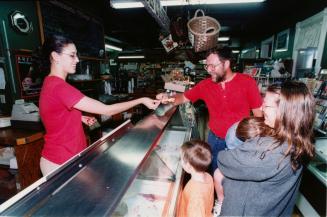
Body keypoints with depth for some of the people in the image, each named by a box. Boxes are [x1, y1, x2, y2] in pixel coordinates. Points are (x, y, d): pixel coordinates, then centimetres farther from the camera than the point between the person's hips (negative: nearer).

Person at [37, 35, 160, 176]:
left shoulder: (52, 83, 5)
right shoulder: (59, 87, -27)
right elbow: (106, 110, -28)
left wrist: (80, 118, 3)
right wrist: (141, 100, -20)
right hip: (61, 164, -9)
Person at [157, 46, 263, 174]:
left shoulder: (247, 82, -13)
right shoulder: (205, 85, -6)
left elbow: (258, 114, -7)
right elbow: (184, 98, 3)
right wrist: (168, 98, -17)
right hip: (215, 140, 3)